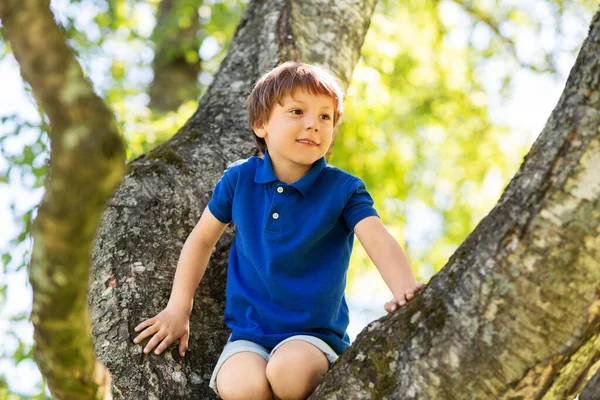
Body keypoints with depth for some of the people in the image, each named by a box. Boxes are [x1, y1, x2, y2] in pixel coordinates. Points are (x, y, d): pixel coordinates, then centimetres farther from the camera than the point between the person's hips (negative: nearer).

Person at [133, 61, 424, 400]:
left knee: (289, 371, -36)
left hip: (315, 334, -1)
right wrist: (178, 309, 10)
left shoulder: (344, 189, -6)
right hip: (248, 334, 1)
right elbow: (202, 239, 14)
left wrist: (406, 291, -42)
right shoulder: (239, 179, 1)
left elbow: (379, 241, -22)